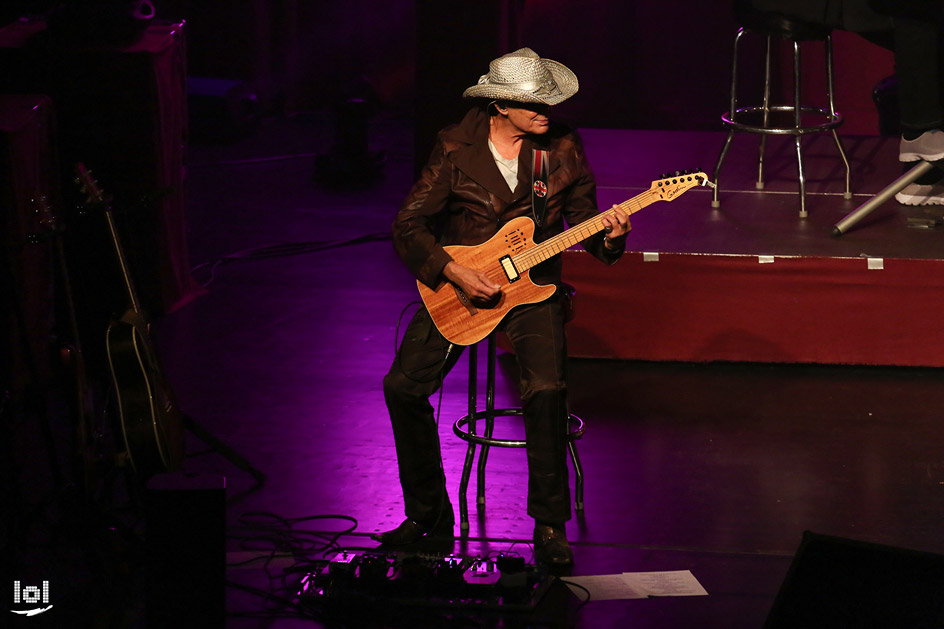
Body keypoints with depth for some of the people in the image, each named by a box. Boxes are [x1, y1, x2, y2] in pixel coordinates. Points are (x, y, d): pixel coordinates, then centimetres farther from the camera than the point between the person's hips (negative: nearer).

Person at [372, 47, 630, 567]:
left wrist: (608, 236, -17)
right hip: (456, 288, 1)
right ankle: (428, 513, 2)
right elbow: (408, 226, -6)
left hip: (532, 288, 0)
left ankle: (549, 525, -14)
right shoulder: (456, 148, -7)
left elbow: (583, 220, 7)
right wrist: (455, 273, -19)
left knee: (547, 390, -27)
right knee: (403, 385, -17)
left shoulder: (562, 147, -1)